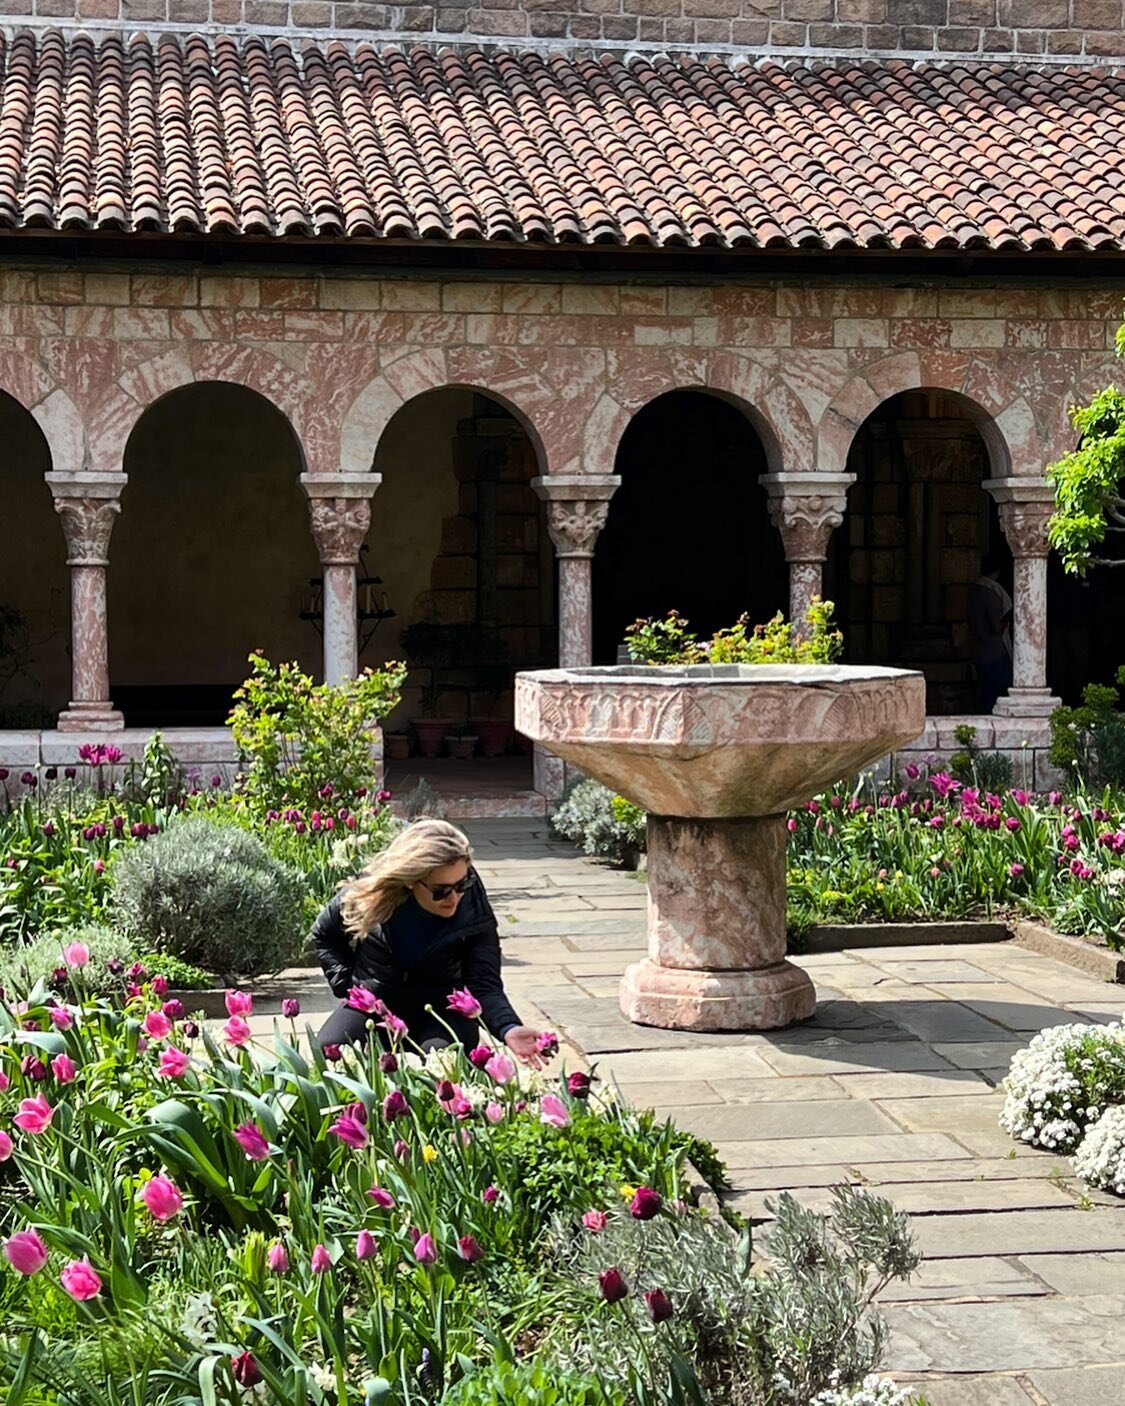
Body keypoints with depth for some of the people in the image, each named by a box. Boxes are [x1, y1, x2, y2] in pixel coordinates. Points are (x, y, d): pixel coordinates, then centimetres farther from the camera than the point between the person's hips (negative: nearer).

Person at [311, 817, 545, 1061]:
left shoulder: (474, 914, -18)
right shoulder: (367, 894, -15)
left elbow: (484, 986, -23)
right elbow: (324, 937, 6)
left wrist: (508, 1028, -43)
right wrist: (347, 984, -6)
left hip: (442, 1011, -1)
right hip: (372, 1002, 1)